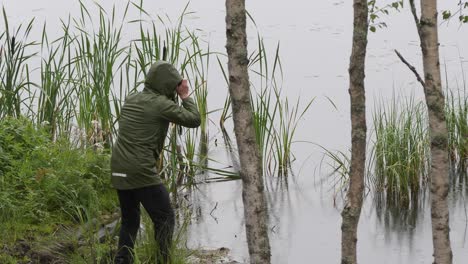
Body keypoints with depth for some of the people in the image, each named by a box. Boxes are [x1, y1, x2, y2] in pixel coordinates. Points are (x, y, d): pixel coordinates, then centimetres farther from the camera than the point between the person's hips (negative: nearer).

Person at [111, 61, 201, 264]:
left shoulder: (131, 100, 13)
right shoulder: (162, 104, -8)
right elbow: (194, 120, -3)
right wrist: (185, 96, 11)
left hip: (119, 171, 8)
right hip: (142, 173, -8)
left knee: (130, 220, 19)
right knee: (165, 218, 2)